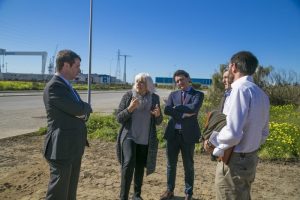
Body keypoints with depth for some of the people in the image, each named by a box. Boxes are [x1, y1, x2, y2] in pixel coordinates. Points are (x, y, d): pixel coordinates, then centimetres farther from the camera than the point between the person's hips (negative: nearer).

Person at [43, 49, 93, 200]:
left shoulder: (66, 86, 13)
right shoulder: (54, 86, -18)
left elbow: (83, 111, 14)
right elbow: (79, 109, -25)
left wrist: (83, 112, -9)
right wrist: (87, 107, -3)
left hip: (74, 147, 9)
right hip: (62, 148, -9)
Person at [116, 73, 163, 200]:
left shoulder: (154, 98, 3)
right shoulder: (128, 95, -3)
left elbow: (158, 122, 7)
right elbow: (118, 118, -4)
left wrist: (158, 115, -15)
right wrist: (130, 108, -21)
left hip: (146, 140, 3)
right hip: (129, 137, -2)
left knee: (140, 167, 11)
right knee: (129, 163, -20)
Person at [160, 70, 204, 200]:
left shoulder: (198, 94, 0)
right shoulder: (173, 94, 10)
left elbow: (194, 108, -20)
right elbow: (166, 110, -6)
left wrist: (177, 107, -10)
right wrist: (184, 113, -16)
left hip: (188, 134, -3)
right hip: (173, 133, 3)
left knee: (188, 165, 11)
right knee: (171, 164, 14)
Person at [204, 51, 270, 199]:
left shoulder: (241, 89, -20)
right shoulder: (261, 94, 8)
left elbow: (232, 133, -26)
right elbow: (264, 133, 15)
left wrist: (213, 142, -10)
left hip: (234, 162, -9)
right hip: (251, 159, 9)